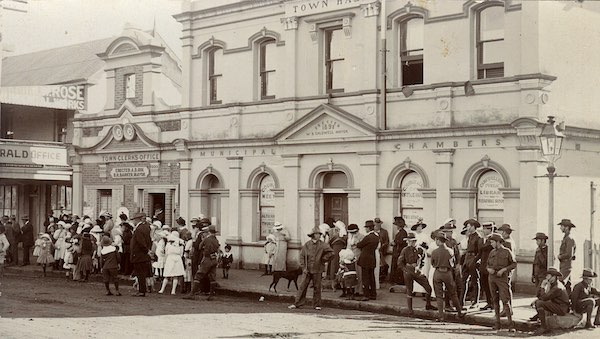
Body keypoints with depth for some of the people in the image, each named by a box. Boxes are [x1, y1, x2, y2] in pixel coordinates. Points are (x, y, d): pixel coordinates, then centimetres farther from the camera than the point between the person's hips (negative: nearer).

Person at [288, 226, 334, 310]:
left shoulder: (322, 245, -2)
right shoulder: (307, 245, 2)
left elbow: (331, 252, -2)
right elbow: (302, 256, 5)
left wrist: (323, 260, -2)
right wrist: (303, 267, -2)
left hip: (317, 270, 0)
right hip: (307, 270, 1)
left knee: (317, 287, 6)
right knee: (302, 287, 0)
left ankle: (317, 305, 16)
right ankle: (297, 303, 5)